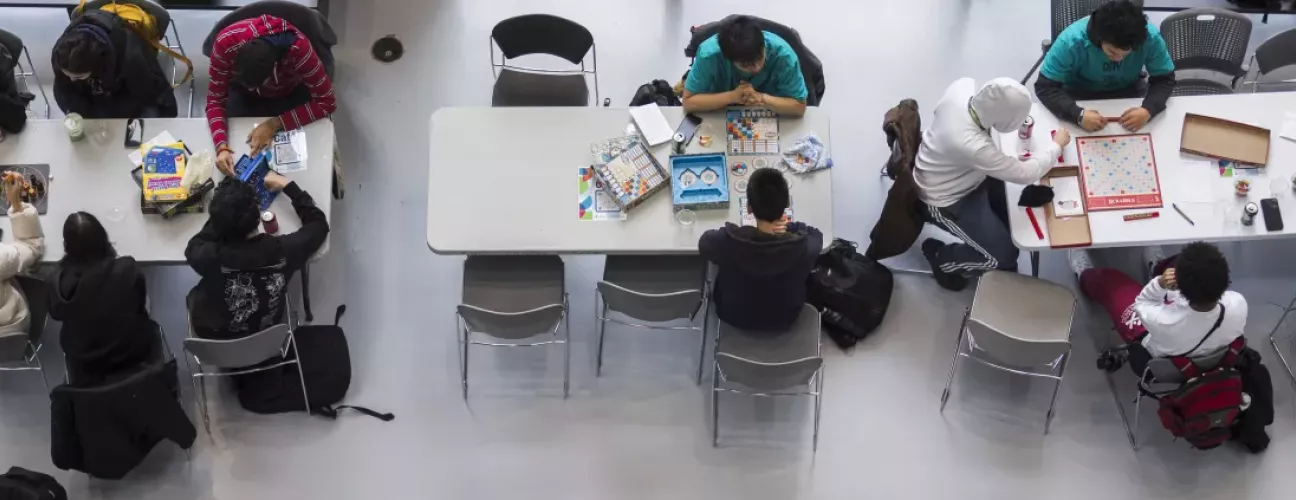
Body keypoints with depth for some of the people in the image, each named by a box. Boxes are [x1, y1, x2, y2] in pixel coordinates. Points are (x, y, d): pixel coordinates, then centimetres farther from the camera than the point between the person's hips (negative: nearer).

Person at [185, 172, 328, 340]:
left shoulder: (211, 257, -37)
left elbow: (194, 247, -9)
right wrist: (287, 185, -4)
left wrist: (223, 216, -5)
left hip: (215, 337, -2)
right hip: (265, 335, 2)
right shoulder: (283, 251, -33)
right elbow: (318, 224, -11)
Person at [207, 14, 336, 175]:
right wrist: (222, 147, -41)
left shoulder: (299, 50, -42)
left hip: (290, 91, -1)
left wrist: (275, 124, -37)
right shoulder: (226, 43, -38)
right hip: (243, 93, 1)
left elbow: (326, 102, -30)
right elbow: (216, 100, -25)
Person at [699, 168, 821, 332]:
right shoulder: (806, 246, -35)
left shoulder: (725, 242, -37)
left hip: (733, 316, 0)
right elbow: (815, 233, -8)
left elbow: (705, 240, -10)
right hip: (784, 320, 1)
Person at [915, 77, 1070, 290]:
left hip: (956, 173, 8)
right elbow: (1027, 174, -28)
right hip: (945, 202, -8)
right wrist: (1057, 144, -12)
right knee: (1005, 256, 1)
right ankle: (941, 257, 20)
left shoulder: (963, 87, -23)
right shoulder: (972, 146, -42)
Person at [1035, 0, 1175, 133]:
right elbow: (1044, 87, -29)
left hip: (1128, 90, 2)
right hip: (1081, 93, -2)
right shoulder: (1071, 41, -33)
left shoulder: (1150, 37, -28)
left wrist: (1148, 110, -37)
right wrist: (1079, 115, -45)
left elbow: (1165, 79, -16)